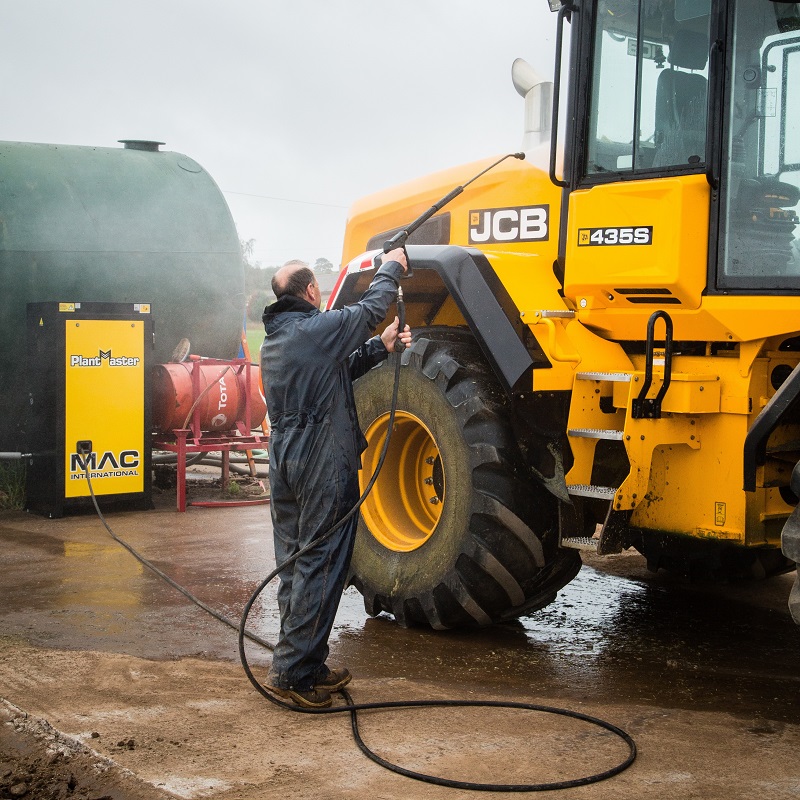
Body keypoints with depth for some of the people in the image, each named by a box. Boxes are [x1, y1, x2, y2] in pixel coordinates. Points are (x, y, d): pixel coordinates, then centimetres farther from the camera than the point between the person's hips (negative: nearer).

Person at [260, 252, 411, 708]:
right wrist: (391, 269, 15)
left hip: (285, 464, 9)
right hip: (324, 466, -9)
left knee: (295, 565, 13)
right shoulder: (317, 330, -13)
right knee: (320, 566, -4)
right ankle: (293, 673, -3)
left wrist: (381, 347, 11)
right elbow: (371, 310, -1)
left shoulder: (274, 340, 13)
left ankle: (306, 665, 23)